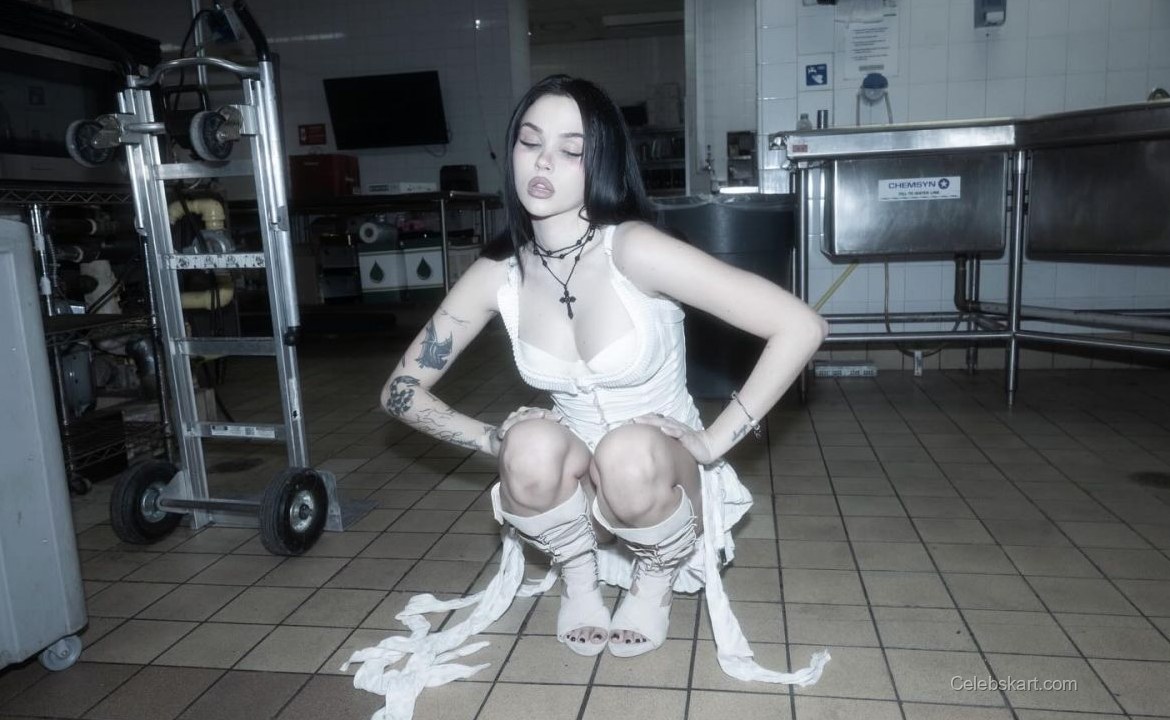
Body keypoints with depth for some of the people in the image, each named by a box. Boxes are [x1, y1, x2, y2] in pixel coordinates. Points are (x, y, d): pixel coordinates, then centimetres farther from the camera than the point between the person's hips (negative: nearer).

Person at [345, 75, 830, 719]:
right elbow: (402, 391, 2)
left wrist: (713, 441, -21)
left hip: (658, 480, -2)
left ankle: (656, 578, 1)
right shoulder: (495, 276, -8)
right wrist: (498, 441, -12)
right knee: (534, 443, -31)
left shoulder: (633, 249, -22)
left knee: (630, 453, -36)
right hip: (574, 491, 3)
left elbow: (801, 328, -24)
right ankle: (578, 576, 3)